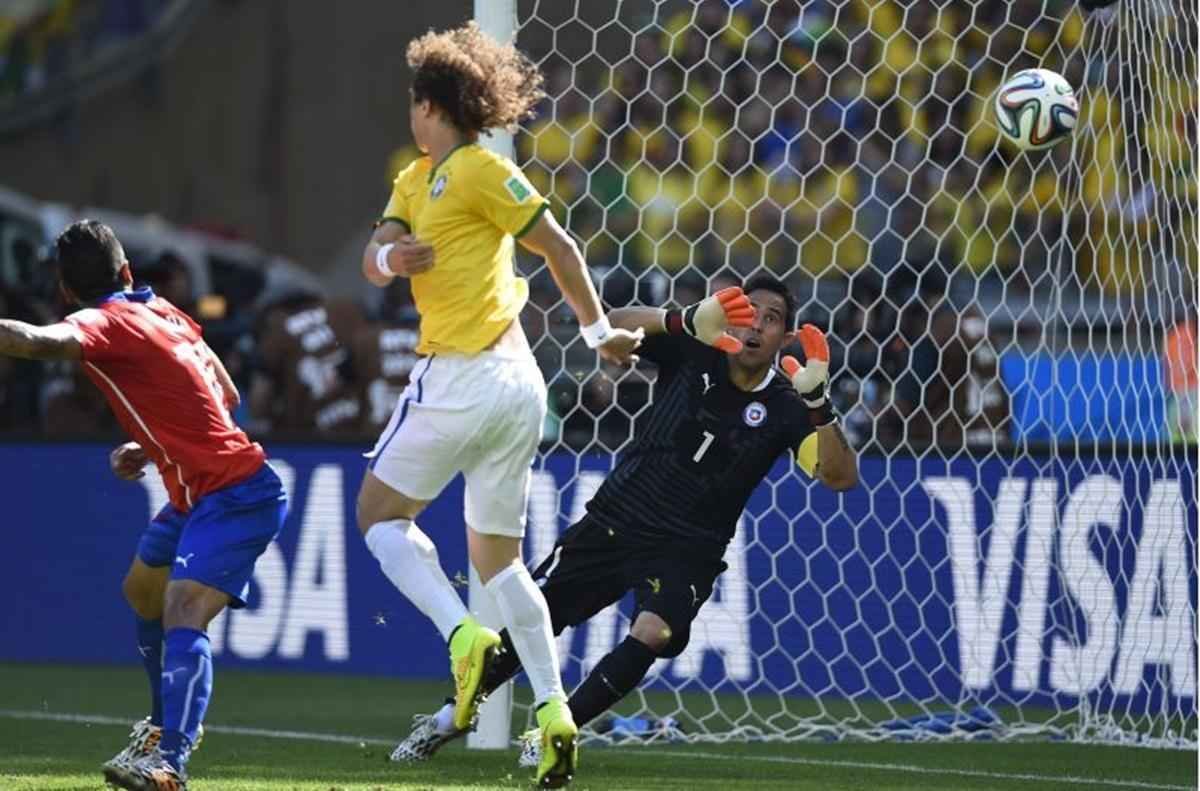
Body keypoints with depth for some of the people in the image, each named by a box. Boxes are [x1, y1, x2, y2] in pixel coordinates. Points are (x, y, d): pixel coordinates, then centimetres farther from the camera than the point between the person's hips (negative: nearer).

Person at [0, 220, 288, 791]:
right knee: (142, 590, 27)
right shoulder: (162, 312, 9)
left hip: (234, 497, -10)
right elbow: (226, 395, 17)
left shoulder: (107, 321, -17)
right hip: (200, 492, 10)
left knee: (183, 612, -26)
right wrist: (153, 447, 15)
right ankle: (167, 723, 43)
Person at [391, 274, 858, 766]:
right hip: (614, 522, 2)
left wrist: (817, 402, -34)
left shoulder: (784, 408, -8)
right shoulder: (692, 354, -6)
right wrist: (691, 320, -34)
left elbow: (841, 477, -18)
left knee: (654, 632, -28)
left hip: (686, 550, -1)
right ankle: (449, 718, 23)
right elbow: (609, 327, -18)